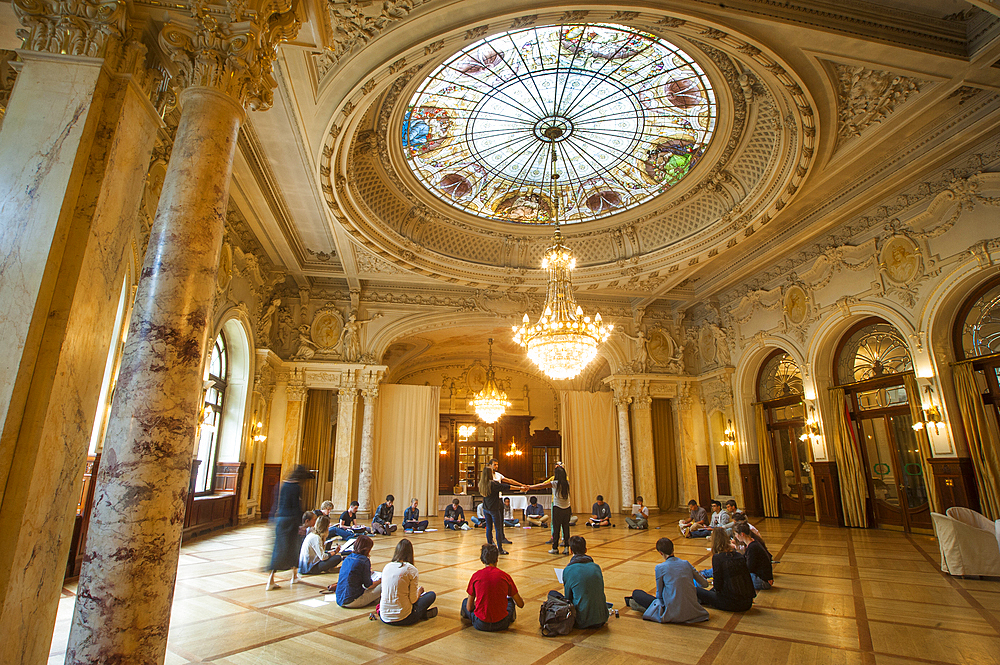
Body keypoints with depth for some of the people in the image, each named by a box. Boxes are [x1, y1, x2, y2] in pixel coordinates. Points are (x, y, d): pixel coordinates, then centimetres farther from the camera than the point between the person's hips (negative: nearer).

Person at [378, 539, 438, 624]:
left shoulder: (386, 567, 2)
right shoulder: (411, 570, -13)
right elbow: (413, 599, -9)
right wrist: (419, 591, 11)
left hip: (384, 618, 5)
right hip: (402, 619, -5)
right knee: (431, 595, 13)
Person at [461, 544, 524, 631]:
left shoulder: (476, 576, -5)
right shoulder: (505, 576, -4)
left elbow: (469, 608, 2)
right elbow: (521, 604, 5)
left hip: (481, 625, -1)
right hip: (502, 624, 1)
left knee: (465, 601, 26)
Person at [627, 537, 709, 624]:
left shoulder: (660, 567, -8)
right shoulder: (686, 563, 3)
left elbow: (659, 593, 2)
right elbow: (705, 584, 14)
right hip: (692, 612, 2)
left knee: (636, 593, 19)